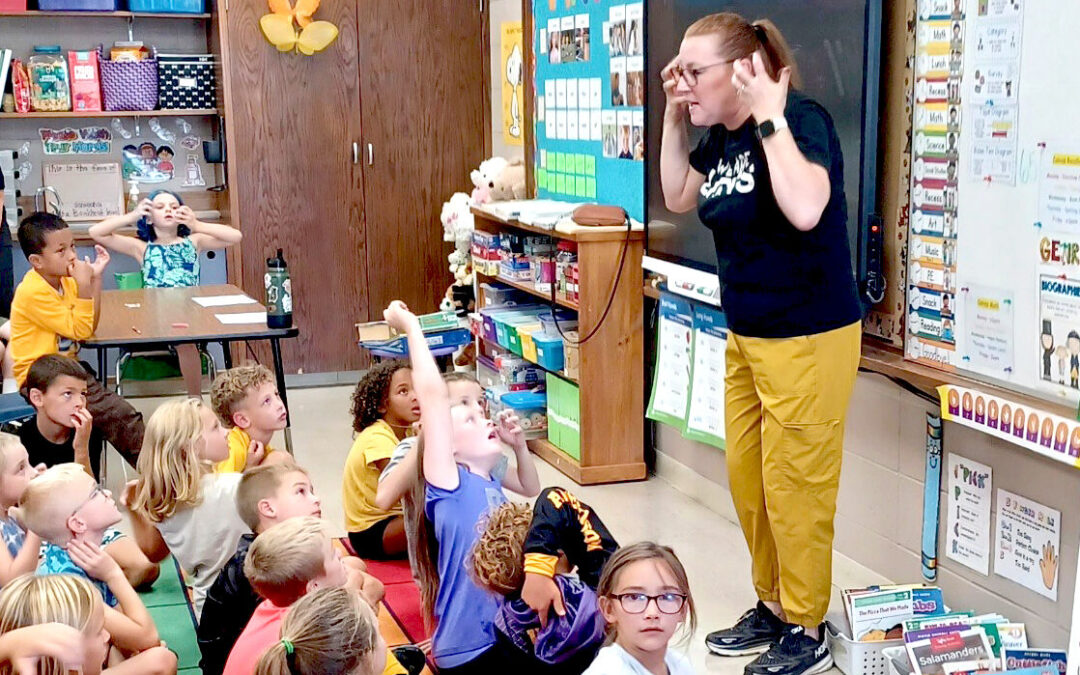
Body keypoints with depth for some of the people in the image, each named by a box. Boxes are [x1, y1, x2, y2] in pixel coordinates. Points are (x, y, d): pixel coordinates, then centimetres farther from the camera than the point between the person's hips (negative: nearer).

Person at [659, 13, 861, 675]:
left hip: (808, 340, -8)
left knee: (794, 491, 1)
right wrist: (674, 118, 7)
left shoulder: (802, 119, -17)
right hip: (747, 338, 8)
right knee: (746, 479, 16)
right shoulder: (720, 138, 5)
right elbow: (677, 197, 19)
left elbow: (805, 210, -33)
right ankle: (772, 607, 33)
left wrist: (770, 117, -26)